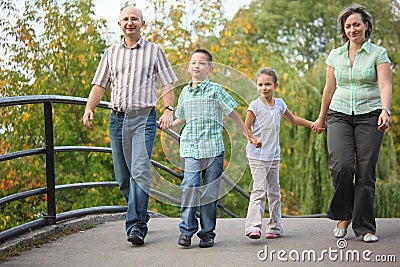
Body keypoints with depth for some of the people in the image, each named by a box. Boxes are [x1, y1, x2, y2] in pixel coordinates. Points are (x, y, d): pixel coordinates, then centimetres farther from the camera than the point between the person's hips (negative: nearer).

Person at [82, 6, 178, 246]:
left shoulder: (154, 51, 9)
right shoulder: (111, 53, 16)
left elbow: (168, 84, 5)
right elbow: (100, 85, 15)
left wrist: (169, 110, -10)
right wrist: (89, 108, -3)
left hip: (144, 118, -4)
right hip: (117, 117, 4)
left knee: (140, 171, -17)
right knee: (123, 175, 6)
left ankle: (137, 226, -19)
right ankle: (140, 215, 23)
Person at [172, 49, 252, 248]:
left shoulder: (215, 90, 1)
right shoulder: (185, 93, 13)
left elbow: (233, 113, 5)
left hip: (213, 148, -2)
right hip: (190, 148, 2)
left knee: (209, 192, 0)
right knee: (189, 187, -11)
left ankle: (207, 232, 9)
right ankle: (187, 229, -3)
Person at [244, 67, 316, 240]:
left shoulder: (279, 104, 9)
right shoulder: (255, 106, -6)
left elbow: (292, 119, 26)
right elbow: (246, 128, -7)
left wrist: (312, 124, 24)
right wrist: (254, 139, -26)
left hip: (274, 156, 6)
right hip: (257, 156, -6)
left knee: (274, 192, 11)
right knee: (259, 190, -15)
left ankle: (275, 227, 20)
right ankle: (253, 227, -21)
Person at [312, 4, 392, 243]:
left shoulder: (378, 53, 1)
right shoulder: (335, 55, 10)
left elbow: (385, 86, -11)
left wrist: (385, 111, -28)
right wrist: (321, 118, 25)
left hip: (370, 116, -2)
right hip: (340, 115, 2)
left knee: (366, 171, -4)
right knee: (341, 165, -18)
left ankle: (365, 227, 7)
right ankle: (343, 215, 4)